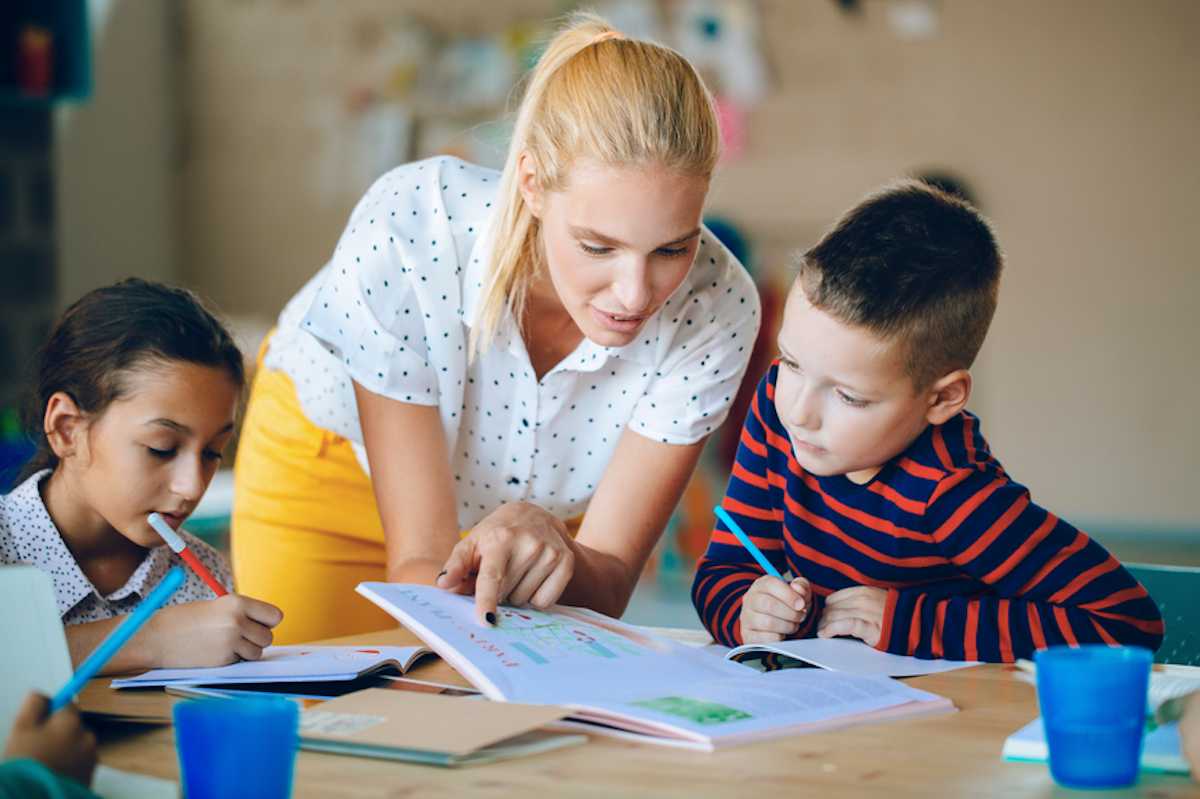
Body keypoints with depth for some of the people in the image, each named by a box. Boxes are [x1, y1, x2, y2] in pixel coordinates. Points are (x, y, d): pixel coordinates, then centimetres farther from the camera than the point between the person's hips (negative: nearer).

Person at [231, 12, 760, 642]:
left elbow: (606, 586, -28)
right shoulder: (404, 230, -39)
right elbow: (418, 557, -35)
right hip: (328, 462, -1)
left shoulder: (716, 309, -33)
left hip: (547, 506, 2)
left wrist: (549, 544, -52)